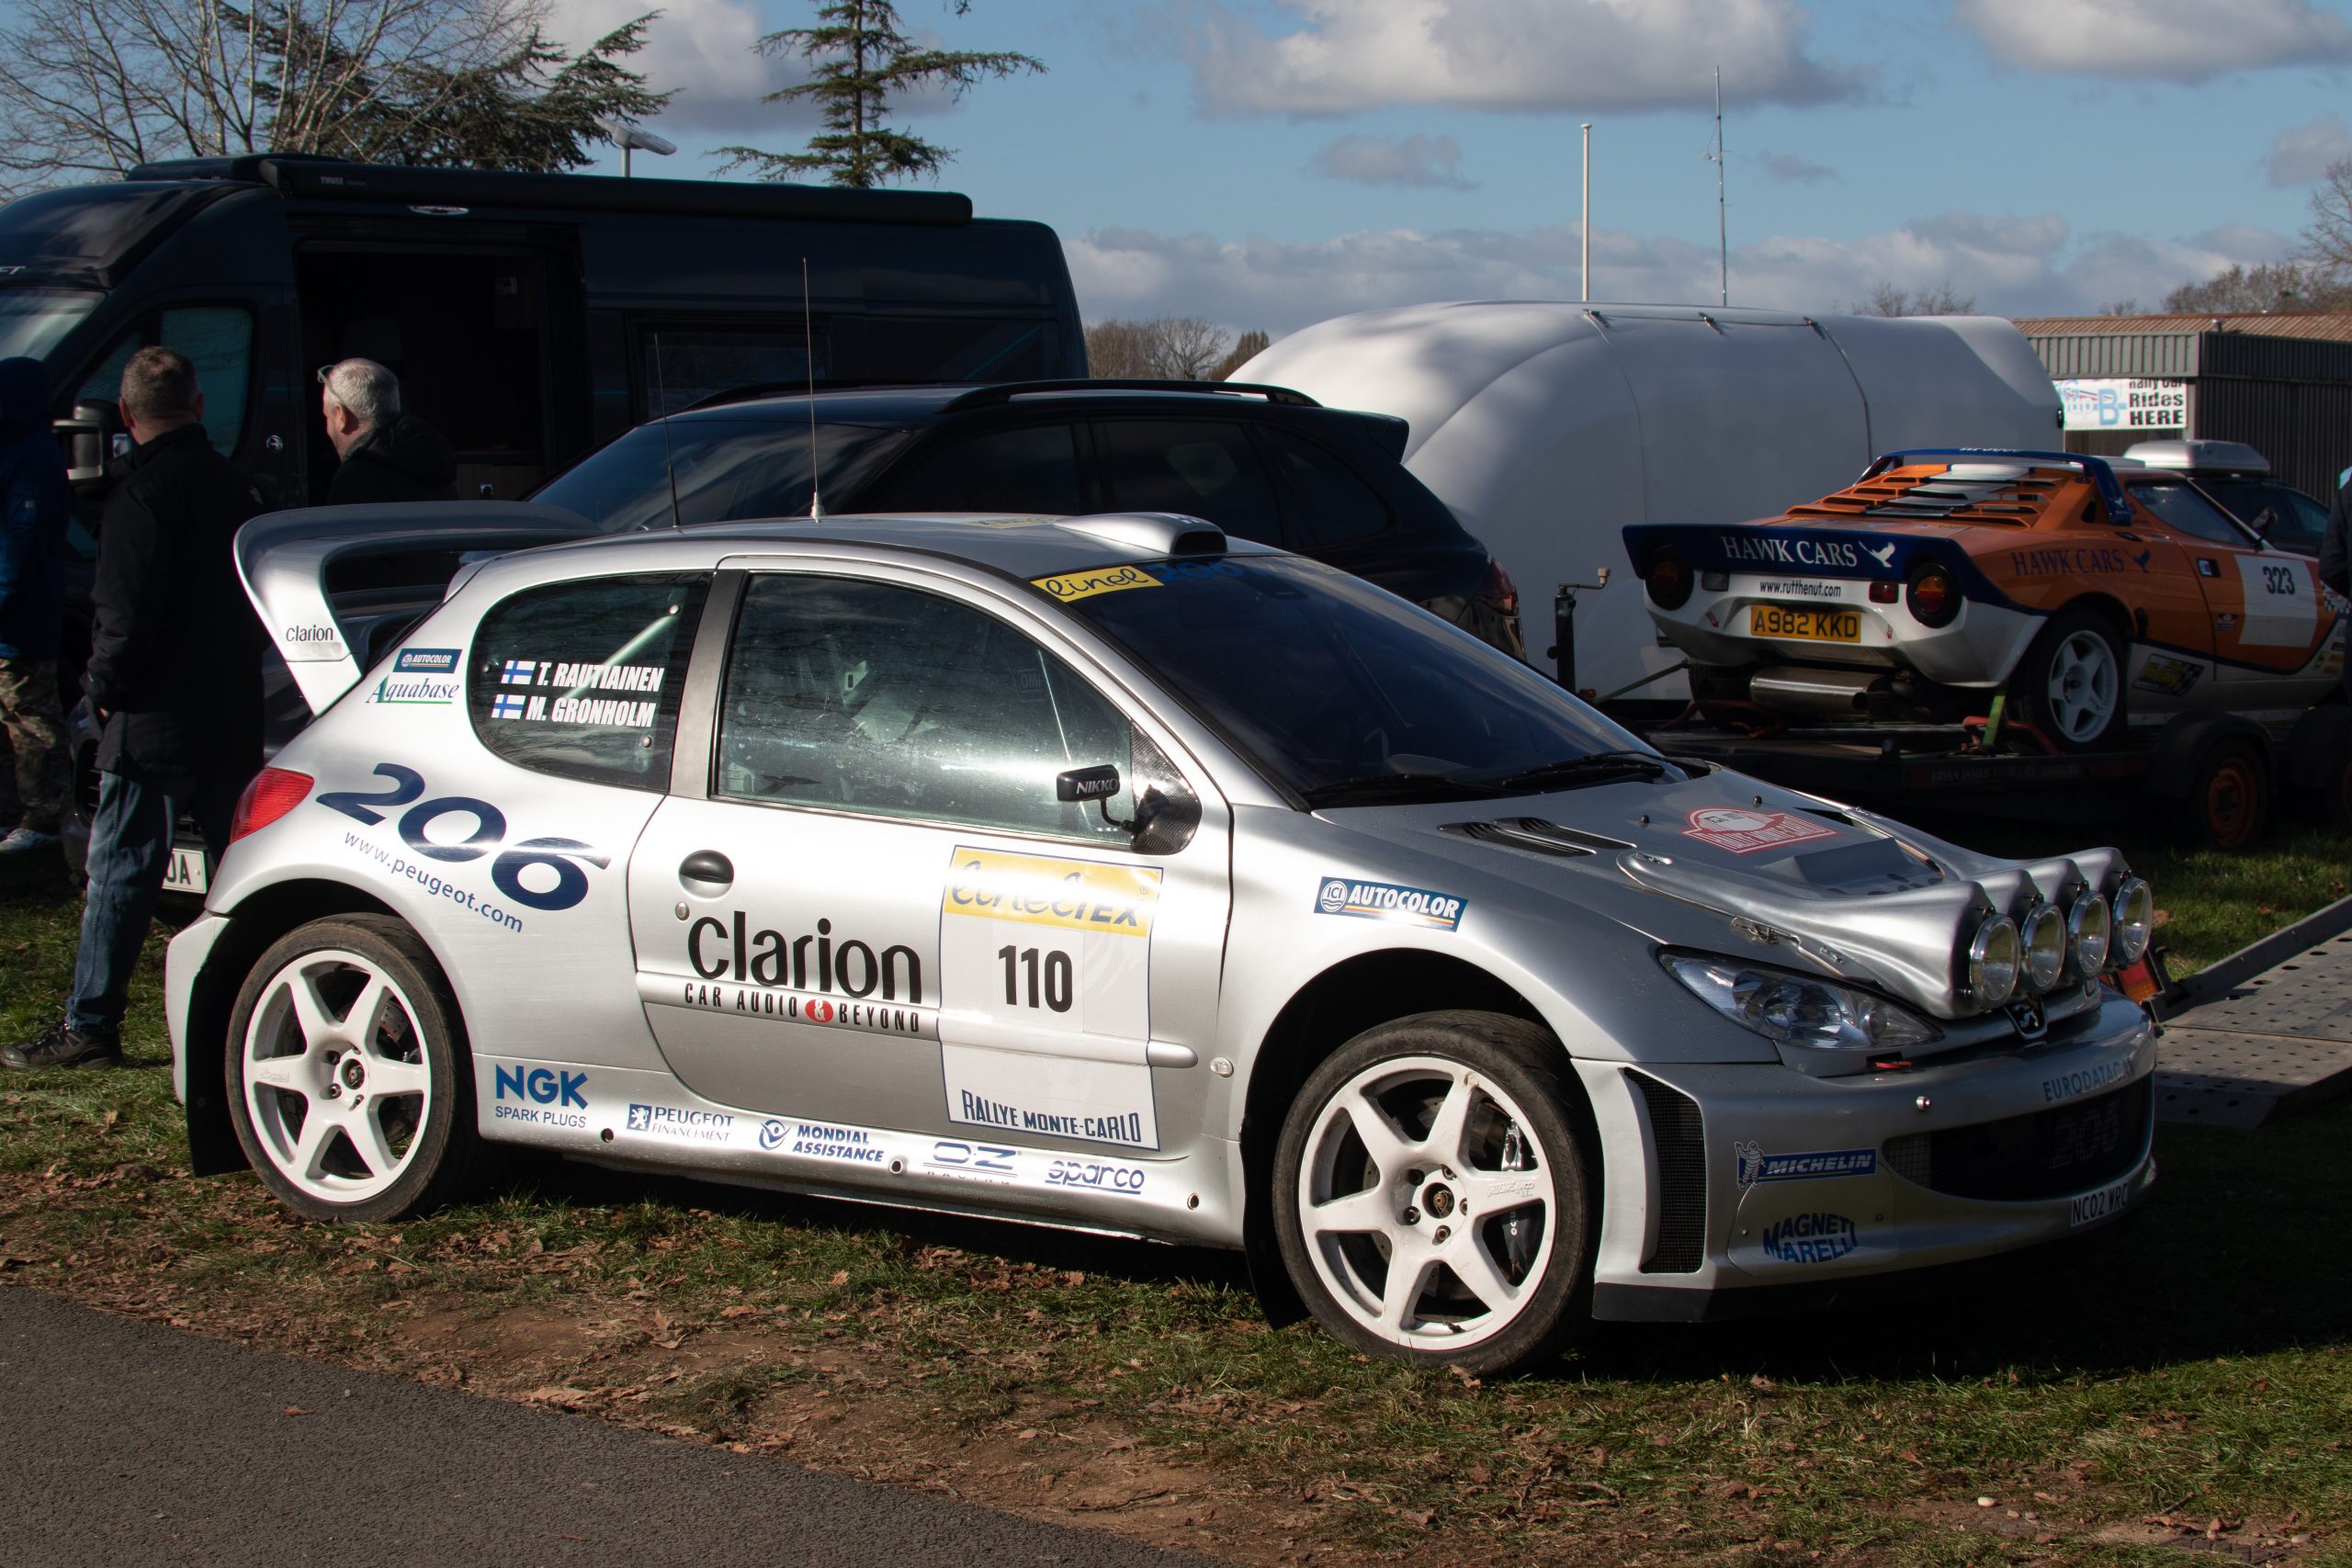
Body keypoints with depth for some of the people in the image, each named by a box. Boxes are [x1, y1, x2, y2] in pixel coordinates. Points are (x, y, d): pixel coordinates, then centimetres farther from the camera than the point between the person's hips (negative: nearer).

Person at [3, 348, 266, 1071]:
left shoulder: (143, 491, -14)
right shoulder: (236, 484, 9)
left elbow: (126, 612, -19)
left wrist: (104, 686, -4)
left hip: (154, 721, -7)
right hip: (233, 718, 7)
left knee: (120, 874, -2)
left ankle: (89, 1025, 1)